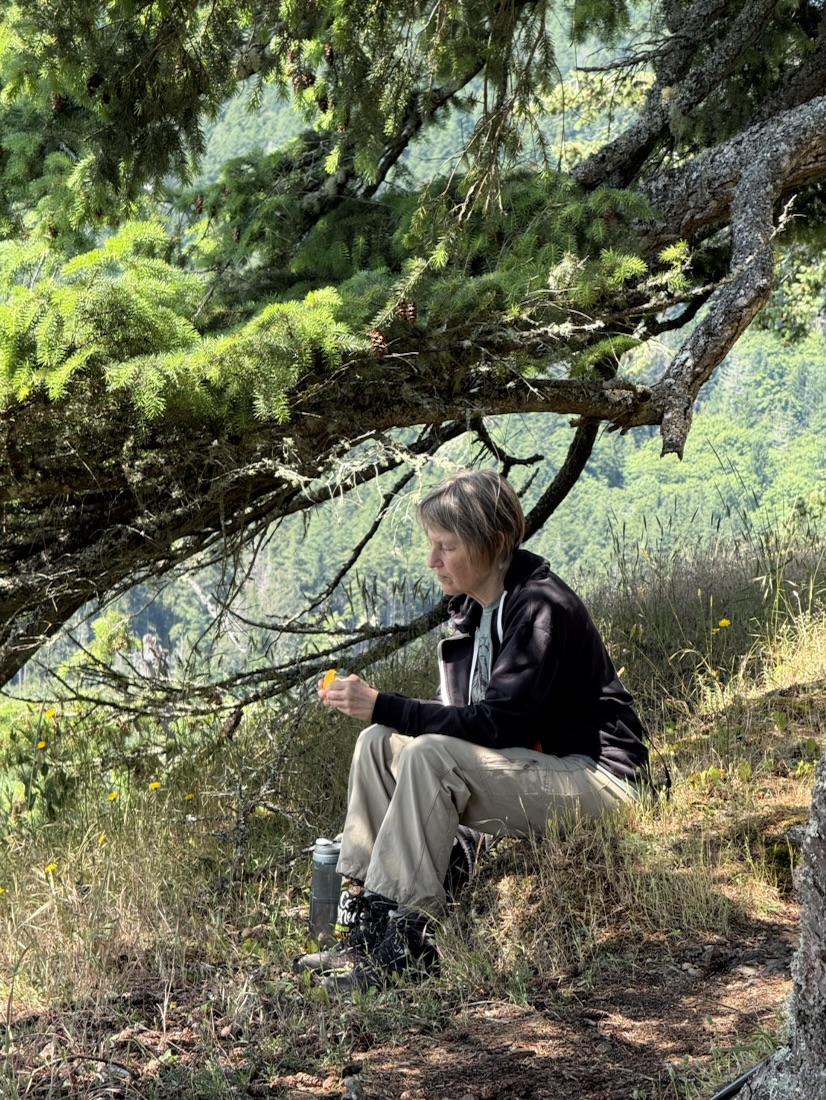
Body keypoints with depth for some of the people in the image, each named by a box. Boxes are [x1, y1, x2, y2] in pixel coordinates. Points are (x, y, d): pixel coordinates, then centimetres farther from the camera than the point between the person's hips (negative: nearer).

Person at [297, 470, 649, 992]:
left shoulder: (541, 607, -19)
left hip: (596, 778, -9)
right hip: (534, 768, 9)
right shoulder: (473, 610, 8)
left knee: (431, 754, -28)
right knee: (379, 744, -5)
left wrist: (382, 705, -25)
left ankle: (411, 939, -23)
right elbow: (462, 717, 8)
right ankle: (374, 922, -8)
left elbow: (497, 723, -26)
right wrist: (377, 710, -8)